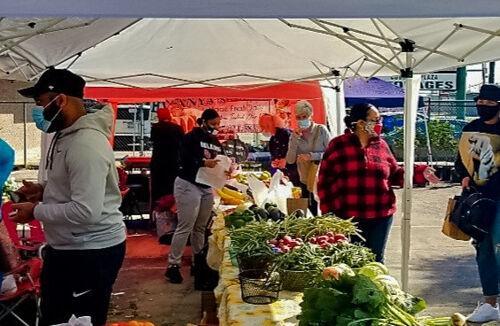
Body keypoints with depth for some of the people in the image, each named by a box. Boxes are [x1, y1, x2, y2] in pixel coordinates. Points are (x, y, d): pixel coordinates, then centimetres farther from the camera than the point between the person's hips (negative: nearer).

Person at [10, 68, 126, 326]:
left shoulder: (86, 143, -24)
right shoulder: (66, 135, 9)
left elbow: (86, 211, -30)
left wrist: (36, 211, -18)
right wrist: (45, 191, 7)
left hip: (91, 252, -10)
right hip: (65, 248, 10)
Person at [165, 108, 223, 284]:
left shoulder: (216, 142, 16)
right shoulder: (192, 137, -7)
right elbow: (184, 159, -17)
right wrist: (203, 162, -28)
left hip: (207, 187, 7)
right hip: (188, 185, -7)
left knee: (200, 227, 11)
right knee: (185, 228, -8)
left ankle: (199, 261, 24)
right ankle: (173, 265, -2)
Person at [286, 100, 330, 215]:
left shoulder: (321, 130, -6)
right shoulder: (295, 134, 3)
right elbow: (290, 160, -5)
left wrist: (312, 156, -21)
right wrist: (295, 139, -12)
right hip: (305, 182, 3)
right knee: (311, 212, 10)